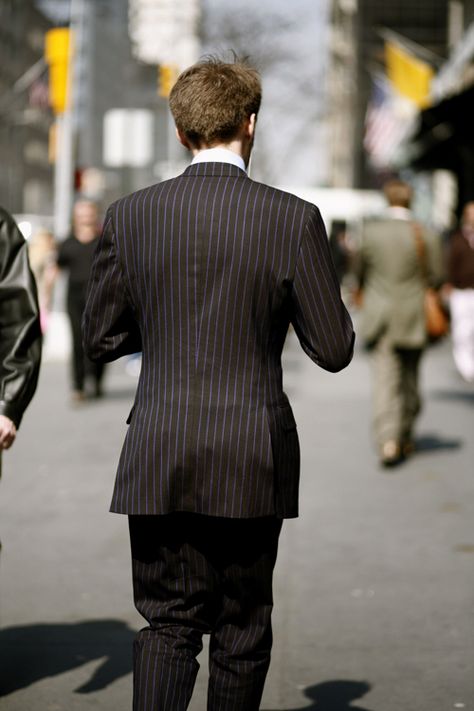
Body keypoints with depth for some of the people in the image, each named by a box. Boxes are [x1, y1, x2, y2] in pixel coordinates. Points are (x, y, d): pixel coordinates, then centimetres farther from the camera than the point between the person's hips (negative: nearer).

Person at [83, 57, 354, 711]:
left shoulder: (131, 216, -2)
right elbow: (334, 350, -5)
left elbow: (100, 339, 5)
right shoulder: (293, 220, -9)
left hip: (159, 461, 2)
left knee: (168, 621, 9)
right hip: (253, 461, -1)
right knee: (243, 627, 14)